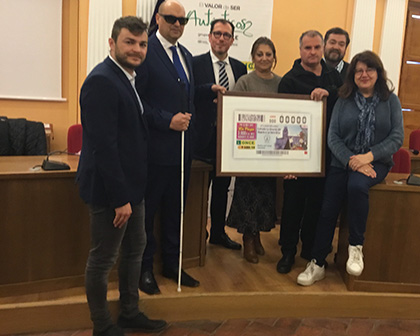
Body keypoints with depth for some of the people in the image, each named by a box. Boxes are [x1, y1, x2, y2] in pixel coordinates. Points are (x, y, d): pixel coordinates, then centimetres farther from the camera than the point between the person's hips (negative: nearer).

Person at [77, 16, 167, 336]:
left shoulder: (127, 78, 10)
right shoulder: (101, 81, -19)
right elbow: (103, 145, -24)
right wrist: (120, 198, -21)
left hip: (131, 184, 10)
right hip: (110, 188, -10)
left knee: (135, 248, 20)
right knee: (103, 259, 6)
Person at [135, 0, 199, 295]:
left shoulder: (186, 55, 15)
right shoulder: (146, 52, -10)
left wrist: (188, 118, 7)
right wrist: (168, 120, -19)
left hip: (182, 146, 8)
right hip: (155, 147, -7)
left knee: (175, 208, 16)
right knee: (147, 210, 6)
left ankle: (172, 264, 30)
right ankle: (145, 268, 22)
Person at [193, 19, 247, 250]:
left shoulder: (240, 68, 11)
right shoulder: (196, 63, -2)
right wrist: (211, 89, -24)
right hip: (204, 136, -4)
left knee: (222, 188, 15)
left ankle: (218, 232, 29)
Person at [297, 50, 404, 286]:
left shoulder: (391, 100, 4)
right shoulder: (343, 101, 7)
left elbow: (397, 137, -3)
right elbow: (333, 136, 0)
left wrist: (369, 156, -17)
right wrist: (351, 160, -15)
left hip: (376, 162, -2)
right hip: (343, 162, 2)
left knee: (357, 185, -34)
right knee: (328, 211, -7)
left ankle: (356, 246, -17)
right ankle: (318, 264, 9)